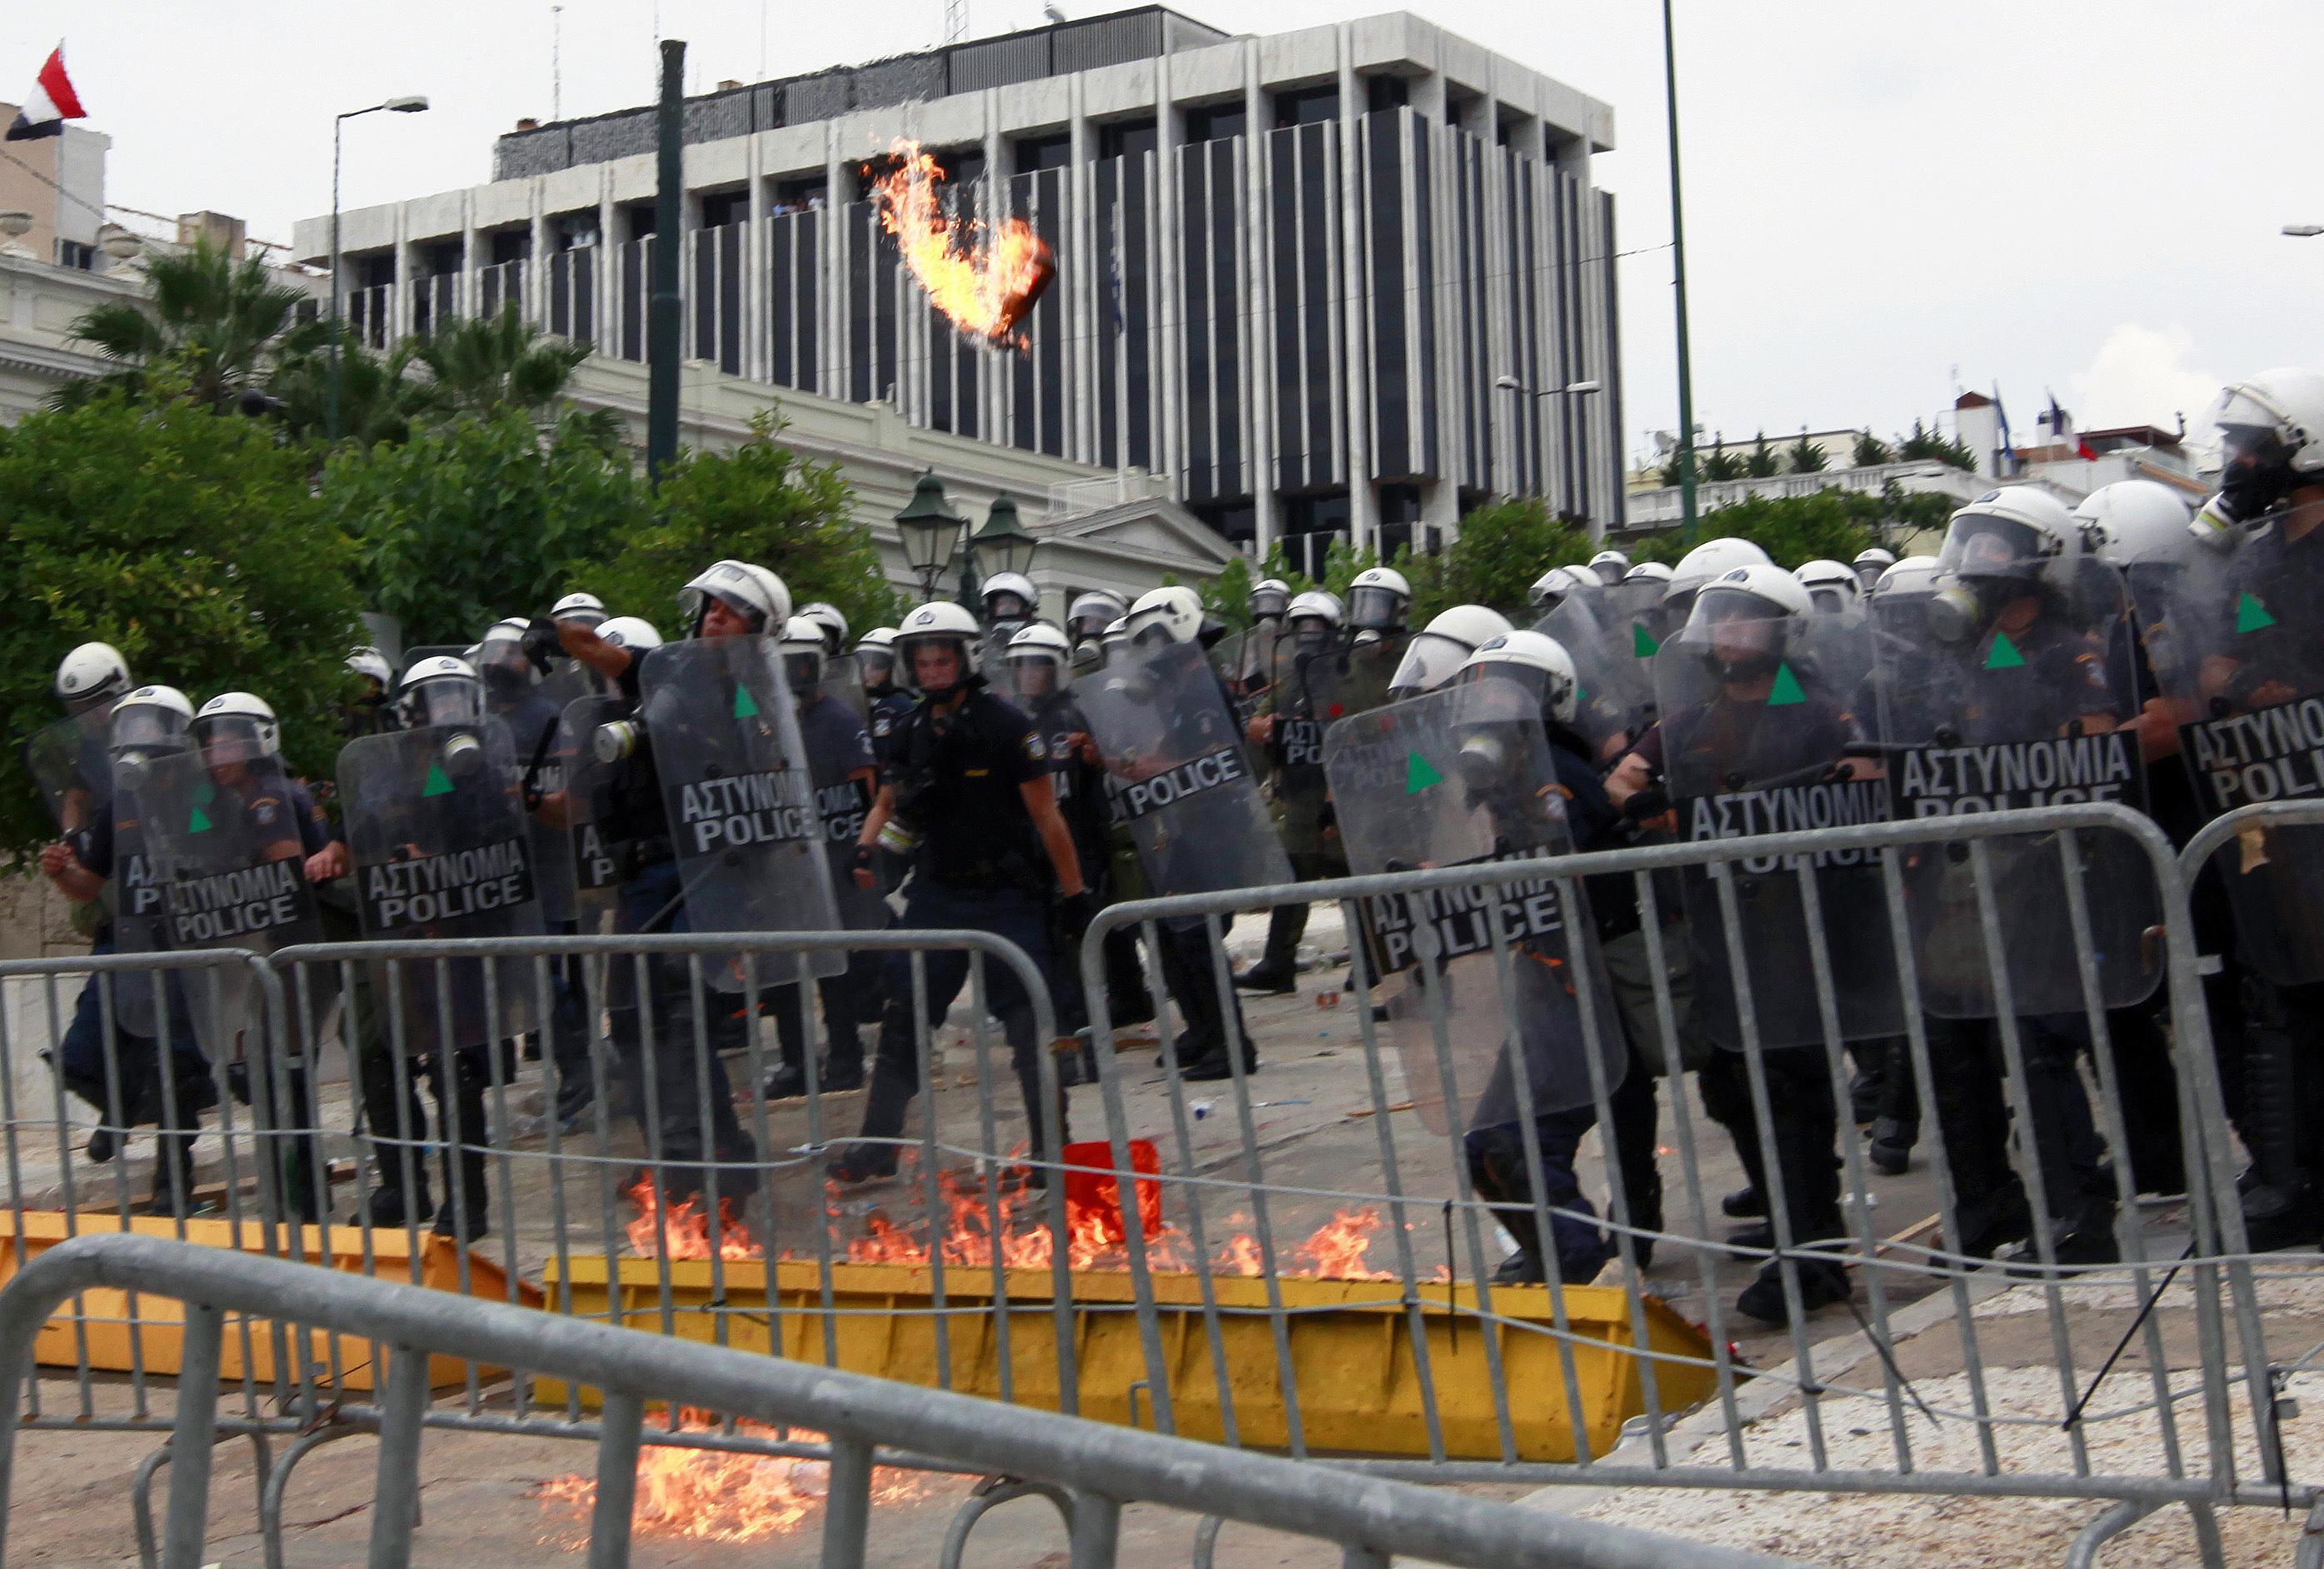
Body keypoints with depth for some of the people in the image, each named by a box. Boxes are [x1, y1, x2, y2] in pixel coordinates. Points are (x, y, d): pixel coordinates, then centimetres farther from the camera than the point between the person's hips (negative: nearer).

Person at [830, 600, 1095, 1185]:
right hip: (936, 891, 5)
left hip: (1007, 895, -5)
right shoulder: (911, 732, 5)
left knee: (1029, 1021, -5)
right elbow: (890, 802, 17)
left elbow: (1047, 817, -11)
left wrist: (1075, 896, -11)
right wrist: (866, 847, -4)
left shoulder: (1008, 726, -13)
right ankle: (877, 1142, 17)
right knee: (903, 1016, 7)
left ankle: (1051, 1147, 6)